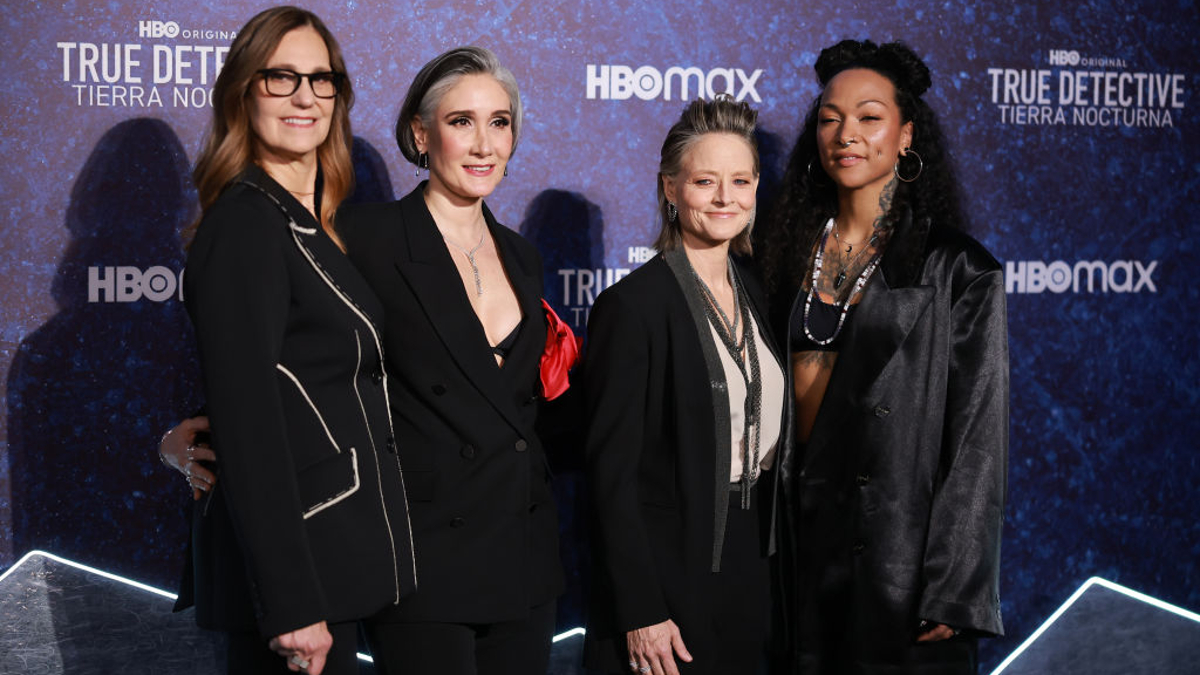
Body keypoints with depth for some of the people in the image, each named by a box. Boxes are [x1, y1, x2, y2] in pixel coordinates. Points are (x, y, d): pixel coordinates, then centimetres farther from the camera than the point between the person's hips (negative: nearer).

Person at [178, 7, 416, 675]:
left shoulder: (314, 226, 13)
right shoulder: (245, 224, -14)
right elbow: (247, 424, -19)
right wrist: (292, 606, -22)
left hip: (336, 560, 9)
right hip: (293, 565, -9)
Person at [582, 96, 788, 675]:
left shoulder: (753, 293, 7)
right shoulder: (633, 304, -14)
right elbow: (612, 470, -16)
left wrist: (766, 563, 8)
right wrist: (641, 613, -18)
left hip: (747, 572, 6)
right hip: (667, 577, -6)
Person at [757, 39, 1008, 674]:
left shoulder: (957, 271, -6)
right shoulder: (792, 253, 8)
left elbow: (977, 440, -8)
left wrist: (953, 593, -14)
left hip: (900, 546, -4)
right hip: (802, 541, 4)